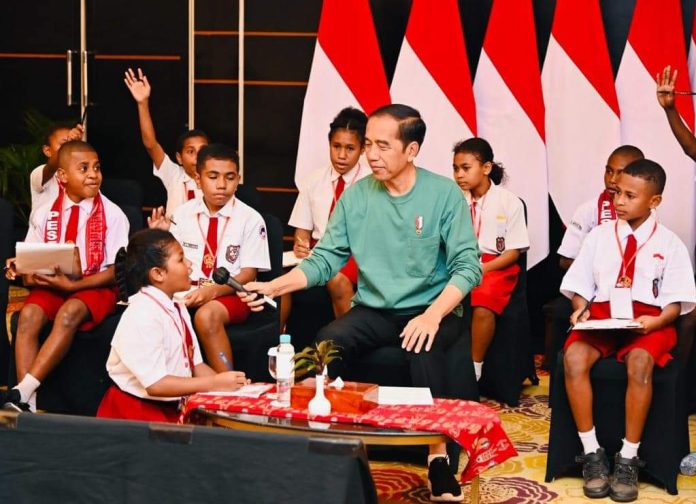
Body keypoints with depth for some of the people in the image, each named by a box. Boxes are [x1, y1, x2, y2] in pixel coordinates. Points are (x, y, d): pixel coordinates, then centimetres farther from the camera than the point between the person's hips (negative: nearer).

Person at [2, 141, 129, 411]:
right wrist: (30, 275, -15)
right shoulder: (44, 214, 5)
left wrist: (73, 284, -19)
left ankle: (24, 389, -37)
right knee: (29, 315, -29)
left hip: (95, 287, -3)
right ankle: (26, 401, -31)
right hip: (51, 284, 3)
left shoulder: (112, 215, -4)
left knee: (69, 313, -35)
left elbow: (115, 272, -6)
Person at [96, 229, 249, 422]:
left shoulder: (177, 309, 10)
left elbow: (195, 364, 11)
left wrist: (227, 383, -7)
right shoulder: (142, 316, -18)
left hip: (172, 408, 8)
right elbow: (155, 384, -21)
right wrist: (215, 384, -19)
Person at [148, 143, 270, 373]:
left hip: (230, 294, -3)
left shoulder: (250, 219, -2)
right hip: (187, 292, 3)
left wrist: (212, 291, -20)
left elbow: (247, 275, -4)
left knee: (207, 316, -36)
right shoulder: (182, 214, 7)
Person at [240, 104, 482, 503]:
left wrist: (433, 315, -27)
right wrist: (272, 286, -14)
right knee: (326, 343, -26)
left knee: (423, 346, -36)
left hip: (431, 309, -3)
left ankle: (438, 456, -25)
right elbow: (325, 259, 1)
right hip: (374, 310, 3)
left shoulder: (445, 193, -7)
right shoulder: (357, 196, 2)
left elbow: (467, 265, -11)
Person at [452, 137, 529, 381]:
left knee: (482, 305, -34)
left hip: (496, 265, -3)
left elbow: (514, 251, -1)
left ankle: (475, 371, -20)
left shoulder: (509, 202, 1)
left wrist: (484, 268, -16)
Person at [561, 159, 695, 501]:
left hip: (648, 321, -2)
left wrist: (656, 321, -17)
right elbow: (581, 285, 11)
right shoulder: (599, 236, 11)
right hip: (601, 316, 2)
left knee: (640, 364, -36)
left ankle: (628, 458, -23)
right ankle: (592, 453, -20)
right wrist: (580, 310, -9)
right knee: (574, 357, -29)